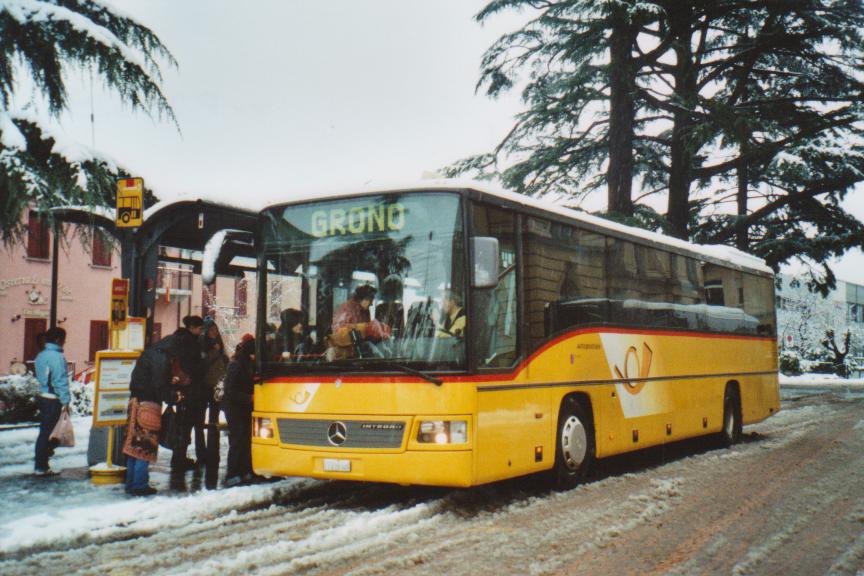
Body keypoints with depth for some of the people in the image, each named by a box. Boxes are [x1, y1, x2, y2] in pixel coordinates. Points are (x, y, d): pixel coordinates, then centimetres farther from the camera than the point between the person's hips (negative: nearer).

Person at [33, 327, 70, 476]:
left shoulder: (40, 356, 12)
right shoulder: (57, 357, -16)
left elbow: (39, 376, 16)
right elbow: (61, 380, -18)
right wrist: (65, 401, -16)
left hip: (42, 396, 9)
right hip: (53, 400, -9)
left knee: (44, 431, 15)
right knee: (47, 433, -4)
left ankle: (41, 465, 21)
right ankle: (41, 467, 1)